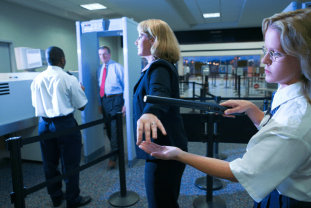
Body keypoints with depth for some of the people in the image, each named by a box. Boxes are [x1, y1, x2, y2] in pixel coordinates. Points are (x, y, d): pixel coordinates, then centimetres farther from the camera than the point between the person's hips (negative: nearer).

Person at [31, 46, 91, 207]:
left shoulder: (37, 80, 3)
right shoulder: (69, 79, -13)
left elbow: (36, 104, 13)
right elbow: (81, 106, -8)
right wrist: (80, 90, 9)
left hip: (44, 124, 6)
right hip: (65, 125, -5)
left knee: (50, 163, 17)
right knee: (70, 164, 8)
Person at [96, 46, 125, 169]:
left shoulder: (117, 67, -4)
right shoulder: (99, 70, 14)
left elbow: (125, 85, -7)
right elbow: (99, 87, 18)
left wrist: (125, 103, -13)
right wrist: (100, 104, 14)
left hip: (115, 100, -6)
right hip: (104, 101, 7)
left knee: (115, 129, -5)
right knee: (108, 129, 14)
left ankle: (113, 158, 4)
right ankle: (116, 151, 33)